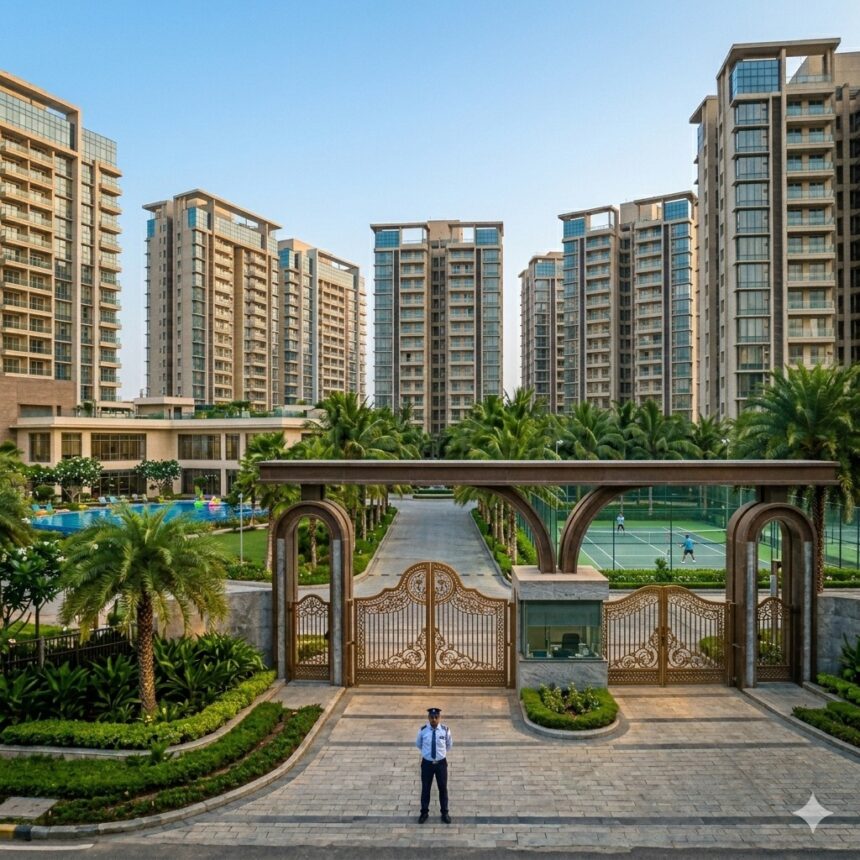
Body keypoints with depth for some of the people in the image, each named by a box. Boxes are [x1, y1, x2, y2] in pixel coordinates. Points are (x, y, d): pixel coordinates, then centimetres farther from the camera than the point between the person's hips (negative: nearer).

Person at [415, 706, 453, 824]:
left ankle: (444, 813, 34)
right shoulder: (423, 730, -15)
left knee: (443, 788, 15)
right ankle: (424, 812, 35)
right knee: (425, 788, 15)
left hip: (441, 763, 0)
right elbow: (418, 744, 7)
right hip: (427, 763, 0)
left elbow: (449, 744, 6)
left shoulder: (445, 730, -16)